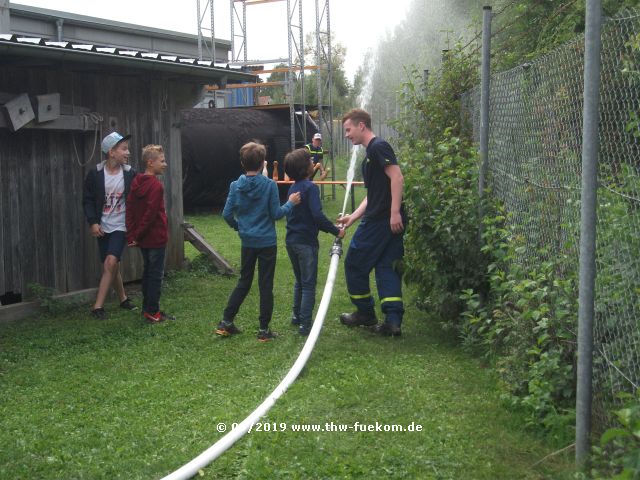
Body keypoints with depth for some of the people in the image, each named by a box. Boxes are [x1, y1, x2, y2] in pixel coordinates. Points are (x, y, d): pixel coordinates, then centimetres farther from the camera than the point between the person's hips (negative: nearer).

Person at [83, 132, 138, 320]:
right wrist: (93, 222, -12)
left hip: (120, 226, -1)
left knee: (111, 262, -18)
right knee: (112, 266, 9)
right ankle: (123, 298, 30)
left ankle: (98, 306, -14)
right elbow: (88, 200, -1)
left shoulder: (130, 174, -5)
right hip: (102, 226, 1)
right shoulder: (95, 173, -6)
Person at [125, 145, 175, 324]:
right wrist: (137, 235, -12)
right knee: (156, 274, -1)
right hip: (156, 237, -8)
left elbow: (130, 208, 5)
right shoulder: (156, 185, -18)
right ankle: (153, 312, 3)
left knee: (148, 272, 18)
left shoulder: (136, 182, 7)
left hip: (143, 239, 8)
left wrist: (132, 235, 3)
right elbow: (151, 213, -22)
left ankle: (147, 307, 25)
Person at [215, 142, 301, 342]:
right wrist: (290, 203, 6)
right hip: (267, 242, -4)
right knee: (266, 285, 4)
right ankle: (264, 330, 8)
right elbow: (276, 214, -10)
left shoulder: (236, 186, -3)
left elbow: (227, 214, -1)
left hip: (247, 242, 4)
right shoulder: (269, 185, -13)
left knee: (243, 282, 17)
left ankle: (226, 322, 17)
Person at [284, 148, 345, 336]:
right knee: (309, 284, -1)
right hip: (306, 242, -8)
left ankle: (297, 316, 30)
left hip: (291, 241, 8)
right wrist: (336, 231, -16)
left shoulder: (293, 188, 10)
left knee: (300, 281, 22)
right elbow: (317, 215, -25)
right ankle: (305, 324, -1)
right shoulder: (310, 187, -15)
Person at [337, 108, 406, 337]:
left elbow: (397, 176, -20)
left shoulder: (379, 146, -9)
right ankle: (393, 320, 2)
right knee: (387, 267, 7)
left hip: (380, 220, -9)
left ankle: (366, 313, 17)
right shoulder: (370, 155, 21)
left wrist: (395, 212, -24)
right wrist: (352, 217, 20)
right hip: (390, 222, 9)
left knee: (354, 263, 5)